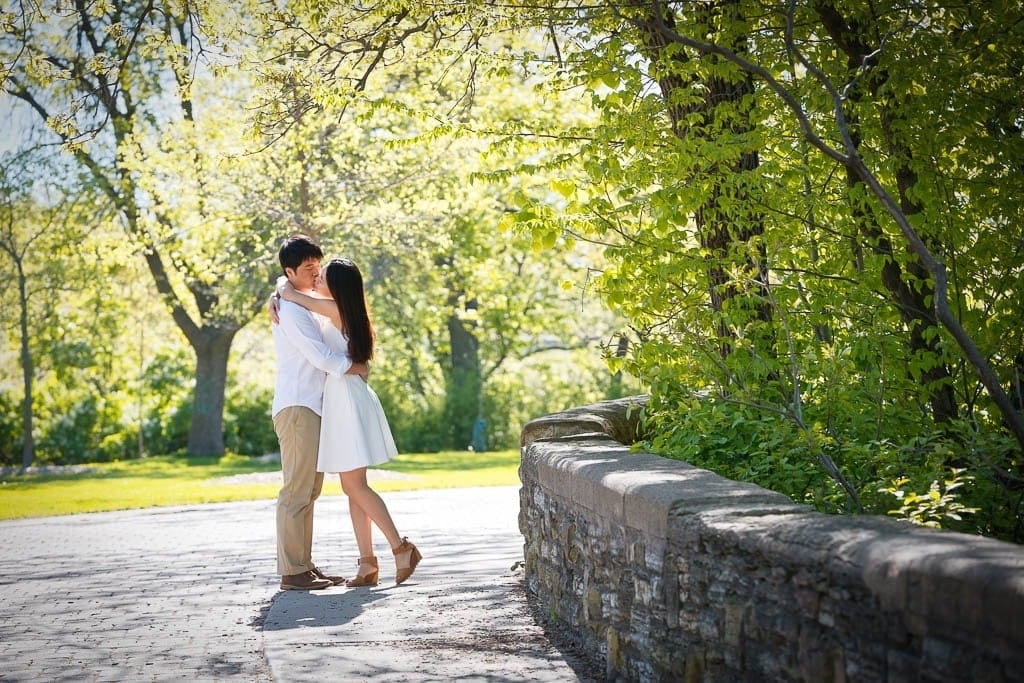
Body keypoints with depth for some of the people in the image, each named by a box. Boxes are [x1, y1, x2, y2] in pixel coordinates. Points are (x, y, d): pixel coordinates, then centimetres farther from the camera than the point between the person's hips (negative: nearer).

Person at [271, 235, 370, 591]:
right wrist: (359, 368, -4)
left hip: (311, 407, 10)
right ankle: (292, 572, -11)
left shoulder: (310, 305, 20)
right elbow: (322, 357, -17)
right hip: (296, 407, -10)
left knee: (309, 491, 10)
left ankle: (304, 565, 13)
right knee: (296, 490, -11)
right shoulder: (292, 310, -11)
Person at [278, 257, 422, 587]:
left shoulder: (337, 309, -11)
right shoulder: (344, 312, 16)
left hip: (349, 402, -10)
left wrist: (283, 285, 9)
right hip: (342, 402, 10)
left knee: (355, 485, -9)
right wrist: (279, 301, 10)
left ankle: (401, 547, -7)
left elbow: (290, 293, -10)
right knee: (352, 487, 7)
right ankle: (367, 563, 7)